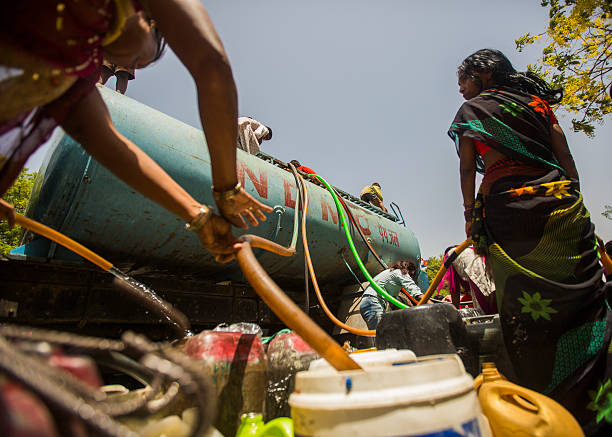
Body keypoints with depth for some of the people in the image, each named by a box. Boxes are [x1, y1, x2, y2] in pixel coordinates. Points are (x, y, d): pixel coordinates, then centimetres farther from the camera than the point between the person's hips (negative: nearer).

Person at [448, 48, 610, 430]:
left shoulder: (470, 110, 10)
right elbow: (565, 157, 13)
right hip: (561, 202, 5)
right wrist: (573, 197, 15)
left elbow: (468, 169, 3)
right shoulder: (536, 101, 20)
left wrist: (470, 216, 10)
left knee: (527, 314, -1)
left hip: (506, 209, -4)